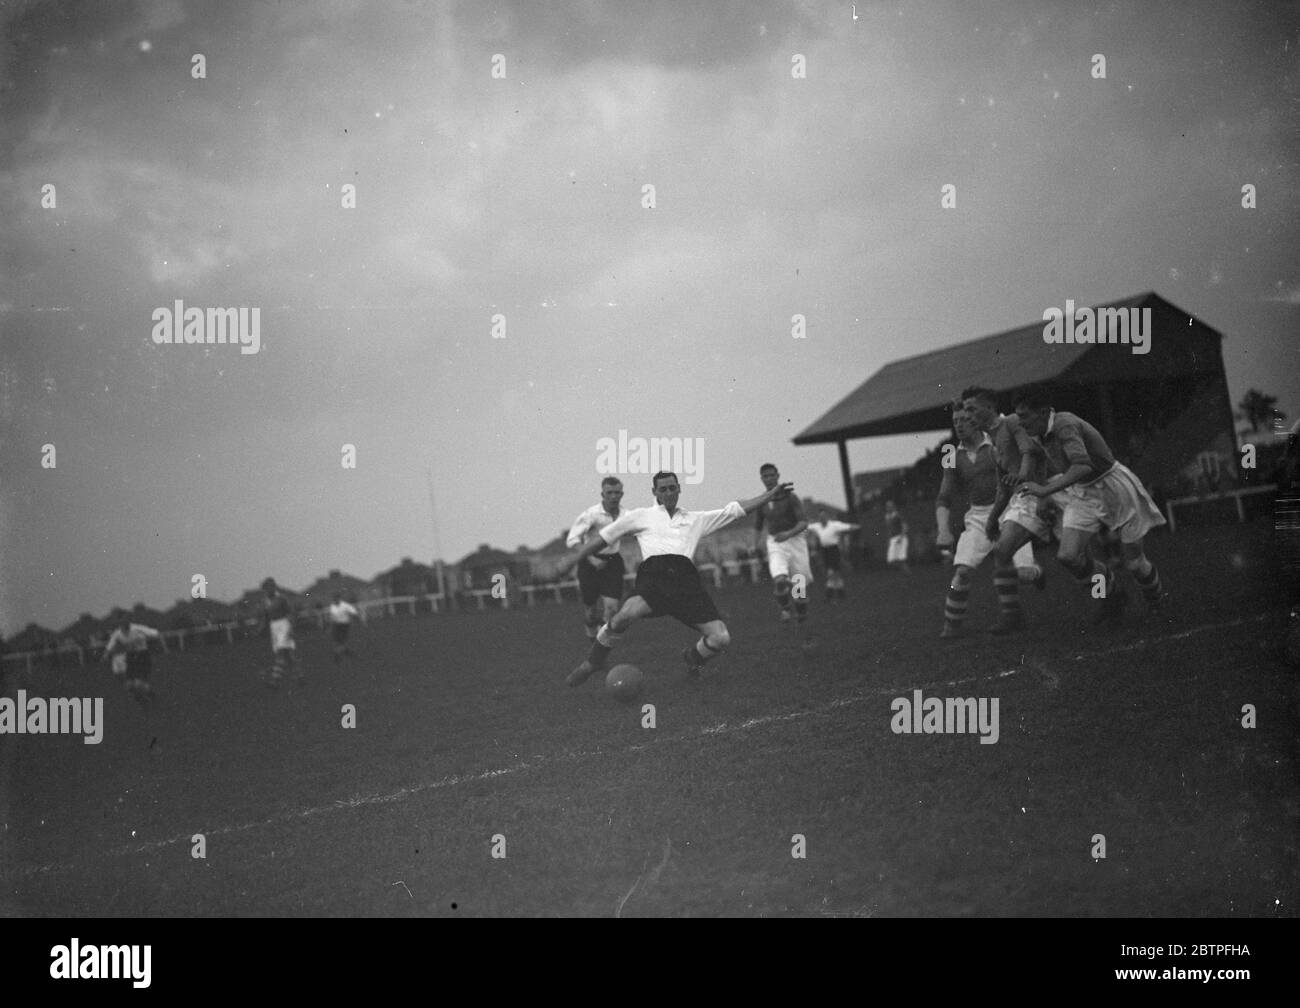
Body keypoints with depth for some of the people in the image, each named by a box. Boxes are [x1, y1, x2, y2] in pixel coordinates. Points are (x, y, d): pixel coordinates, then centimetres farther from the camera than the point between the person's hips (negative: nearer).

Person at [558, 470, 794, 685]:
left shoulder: (696, 519, 27)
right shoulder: (640, 516, 21)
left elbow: (736, 509, 29)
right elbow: (604, 538, 25)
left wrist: (771, 494, 25)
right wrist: (574, 559, 22)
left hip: (685, 578, 3)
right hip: (654, 573, -3)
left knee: (721, 638, -11)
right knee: (627, 614, -37)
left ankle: (693, 657, 27)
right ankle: (594, 661, -11)